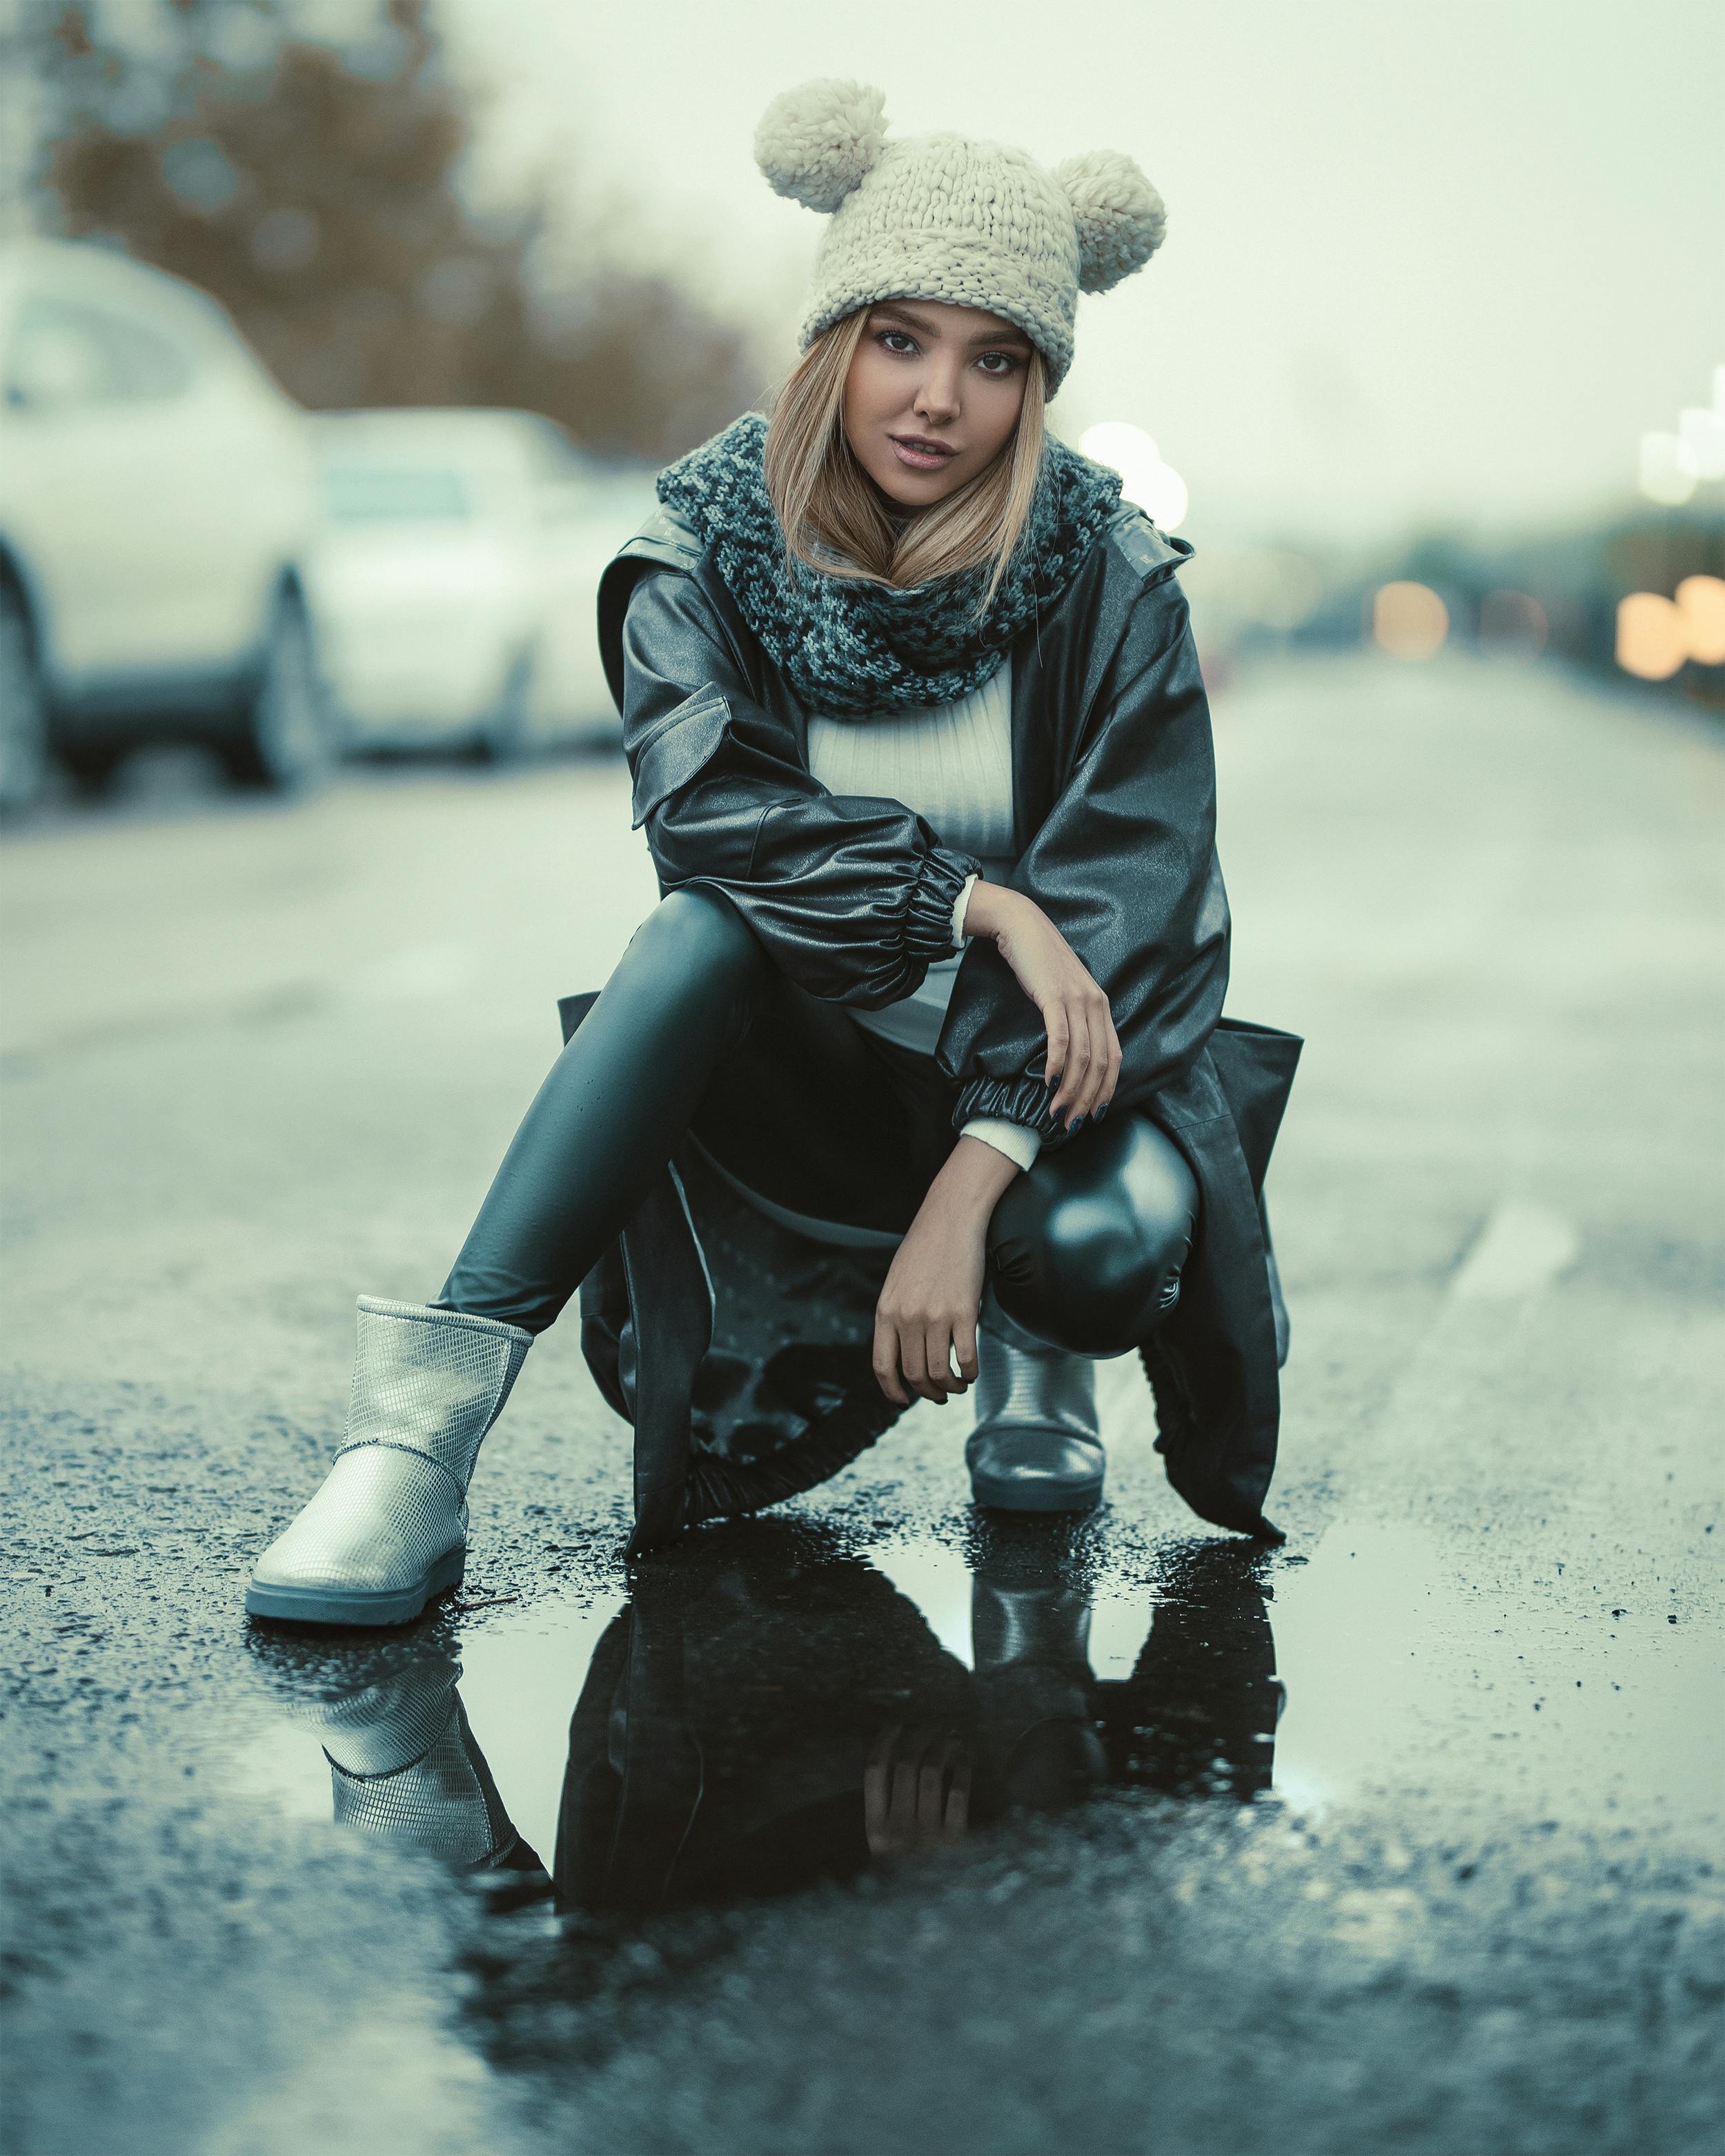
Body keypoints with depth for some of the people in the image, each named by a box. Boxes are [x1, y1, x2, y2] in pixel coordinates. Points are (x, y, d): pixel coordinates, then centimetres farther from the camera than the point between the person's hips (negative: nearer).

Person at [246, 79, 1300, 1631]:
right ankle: (420, 1436, -37)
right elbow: (712, 813, -21)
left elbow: (1130, 908, -18)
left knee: (1108, 1242, -34)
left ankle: (1033, 1347, 8)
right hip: (810, 1068, 0)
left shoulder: (1110, 583, -11)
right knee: (710, 926, -33)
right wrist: (980, 904, -32)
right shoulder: (707, 554, -6)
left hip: (1045, 1073, 0)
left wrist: (967, 1196, -29)